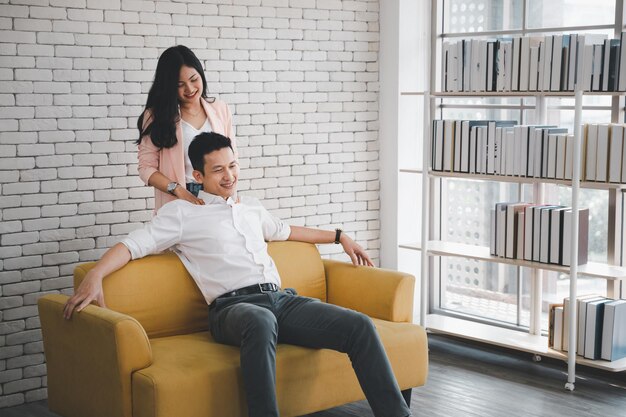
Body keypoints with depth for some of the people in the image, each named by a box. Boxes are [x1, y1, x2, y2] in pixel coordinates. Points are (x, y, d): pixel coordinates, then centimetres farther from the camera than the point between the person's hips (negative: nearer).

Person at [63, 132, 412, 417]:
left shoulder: (251, 208, 30)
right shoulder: (183, 212, 12)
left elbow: (285, 231, 47)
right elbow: (134, 245, 3)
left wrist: (339, 236, 52)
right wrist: (95, 276, -15)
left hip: (282, 299, 6)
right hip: (233, 306, -6)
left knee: (360, 326, -18)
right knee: (261, 322, -45)